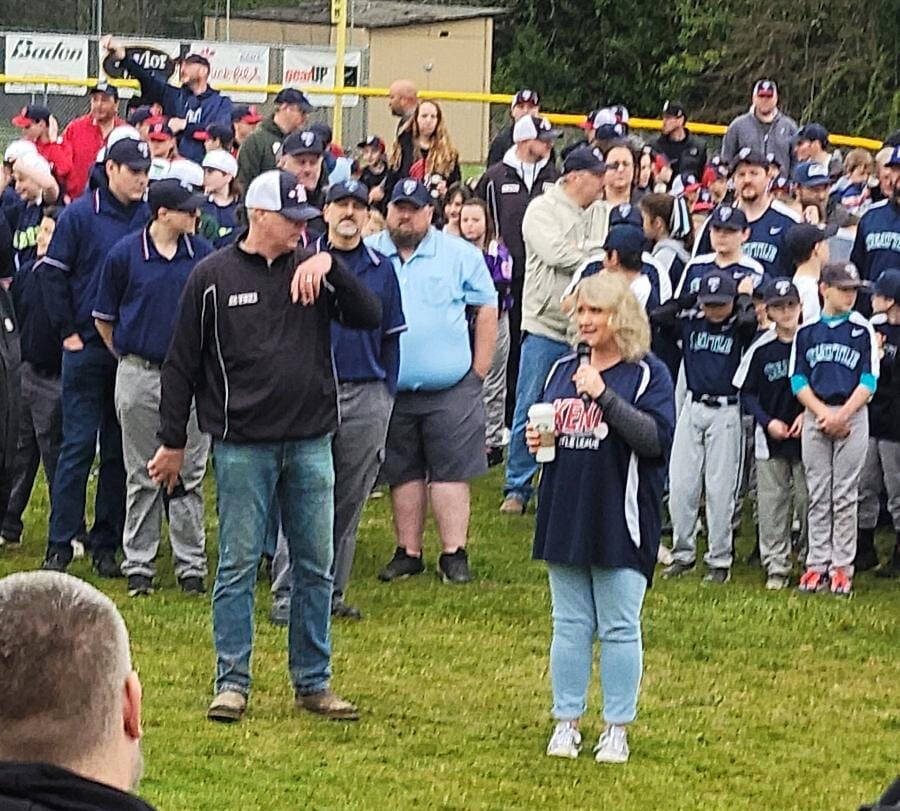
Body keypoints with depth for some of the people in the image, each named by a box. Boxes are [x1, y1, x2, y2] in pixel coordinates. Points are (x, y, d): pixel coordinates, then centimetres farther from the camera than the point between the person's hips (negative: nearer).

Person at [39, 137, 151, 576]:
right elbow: (53, 273, -1)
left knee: (120, 452, 6)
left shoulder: (150, 219, 4)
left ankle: (106, 545, 13)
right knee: (78, 445, -3)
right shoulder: (80, 215, -3)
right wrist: (67, 332, -4)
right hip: (86, 350, -3)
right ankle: (59, 546, 2)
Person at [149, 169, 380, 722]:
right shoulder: (214, 277, -2)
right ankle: (232, 682, 7)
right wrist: (173, 443, 3)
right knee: (239, 565, 0)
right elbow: (182, 364, 2)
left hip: (310, 443, 3)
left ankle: (313, 681, 16)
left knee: (316, 567, 7)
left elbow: (371, 318, -4)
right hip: (242, 447, -3)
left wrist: (330, 266, -15)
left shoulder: (311, 271, 6)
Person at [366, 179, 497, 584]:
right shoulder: (368, 253, 5)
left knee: (450, 471, -3)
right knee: (403, 474, 8)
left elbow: (486, 311, 4)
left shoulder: (460, 255, 2)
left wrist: (478, 373, 0)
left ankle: (454, 554, 0)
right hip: (391, 390, 2)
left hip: (450, 388, -2)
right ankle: (408, 553, 15)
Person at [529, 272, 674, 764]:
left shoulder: (647, 374, -4)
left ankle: (617, 729, 9)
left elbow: (656, 437, -18)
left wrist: (604, 396, -24)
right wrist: (535, 440, 0)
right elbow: (540, 426, 24)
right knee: (570, 624, 9)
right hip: (565, 515, 5)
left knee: (619, 628, 1)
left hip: (621, 521, -5)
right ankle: (566, 722, 16)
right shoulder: (563, 371, 13)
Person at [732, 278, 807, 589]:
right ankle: (776, 567, 12)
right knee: (771, 504, 4)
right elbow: (747, 393, 5)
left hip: (806, 435, -2)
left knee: (808, 499, 1)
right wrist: (768, 422, -7)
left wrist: (807, 415, -9)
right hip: (770, 439, 2)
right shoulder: (761, 348, -1)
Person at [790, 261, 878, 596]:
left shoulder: (863, 330, 2)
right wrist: (823, 414, -8)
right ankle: (817, 564, 9)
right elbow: (798, 379, 5)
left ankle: (842, 566, 2)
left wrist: (842, 415, -12)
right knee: (818, 495, 5)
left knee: (845, 495, -1)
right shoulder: (806, 330, 7)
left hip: (852, 416, -2)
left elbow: (869, 381, -2)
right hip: (814, 417, 2)